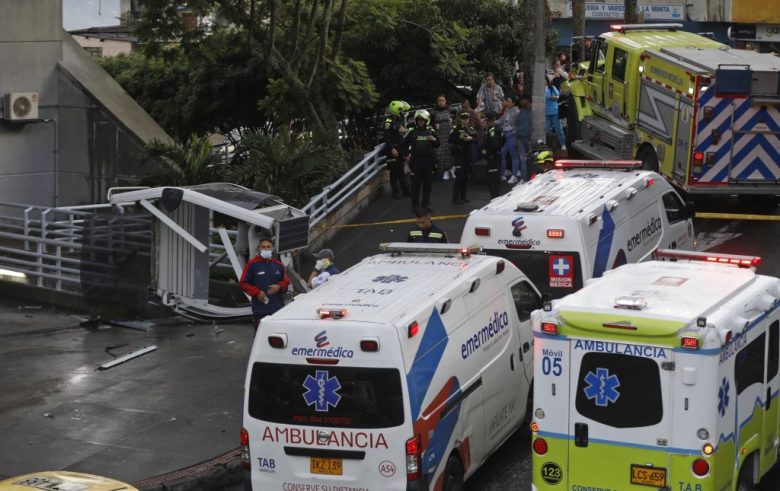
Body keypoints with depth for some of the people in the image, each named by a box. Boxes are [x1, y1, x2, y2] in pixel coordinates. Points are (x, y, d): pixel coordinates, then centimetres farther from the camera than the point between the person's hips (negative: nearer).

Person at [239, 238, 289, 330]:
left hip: (278, 308, 4)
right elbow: (243, 283, 0)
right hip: (260, 309, -4)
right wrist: (257, 292, -12)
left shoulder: (278, 265, 11)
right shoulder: (252, 264, -1)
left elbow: (286, 281, 17)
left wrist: (279, 286, -5)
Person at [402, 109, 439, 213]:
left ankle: (426, 203, 16)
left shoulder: (431, 131, 6)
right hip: (416, 160, -2)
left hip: (428, 160, 2)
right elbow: (405, 145, 8)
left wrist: (433, 140, -12)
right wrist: (406, 156, -2)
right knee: (415, 184, 0)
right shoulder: (412, 132, 3)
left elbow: (437, 145, 8)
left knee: (427, 183, 7)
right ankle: (415, 204, 6)